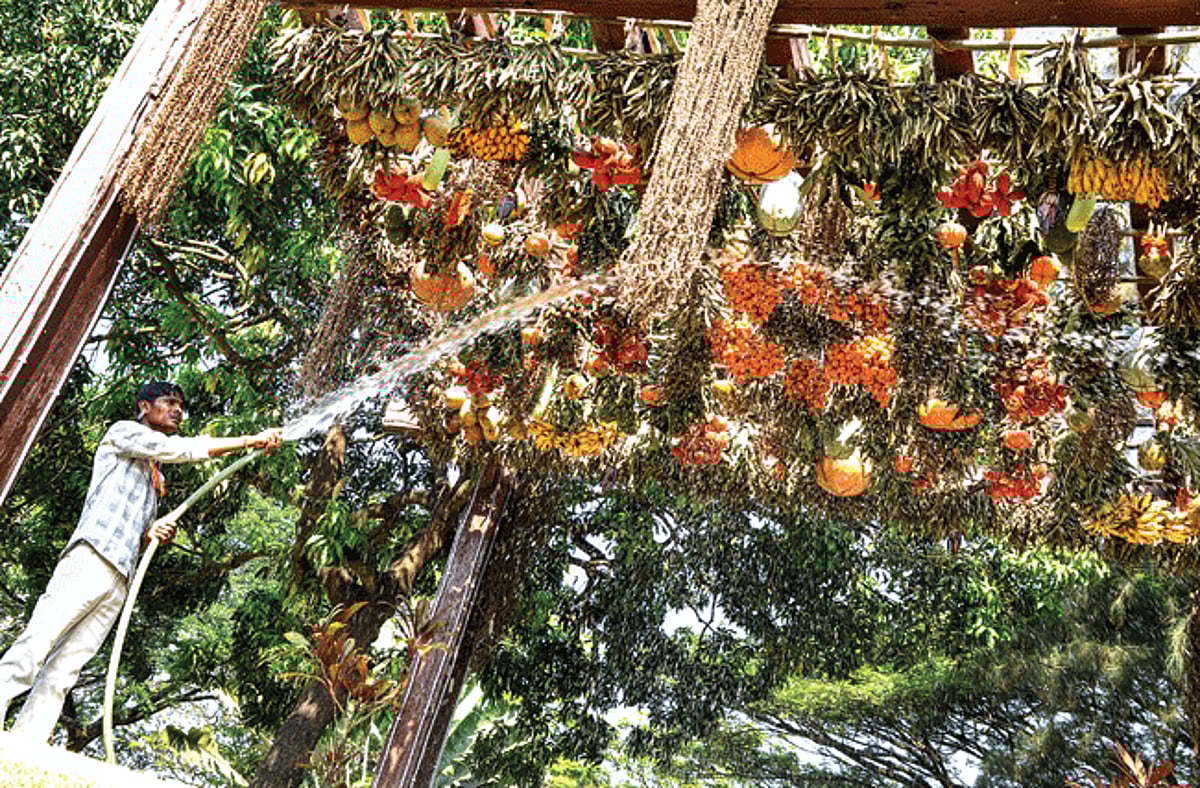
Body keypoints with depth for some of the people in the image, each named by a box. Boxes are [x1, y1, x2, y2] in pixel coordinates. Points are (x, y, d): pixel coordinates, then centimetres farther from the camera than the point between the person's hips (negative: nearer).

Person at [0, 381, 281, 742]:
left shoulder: (156, 479, 32)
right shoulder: (122, 431, 12)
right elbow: (179, 448, -3)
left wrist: (154, 534, 4)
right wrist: (250, 440, -5)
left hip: (119, 581, 6)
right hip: (91, 558, -6)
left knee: (64, 671, -5)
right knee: (36, 645, -18)